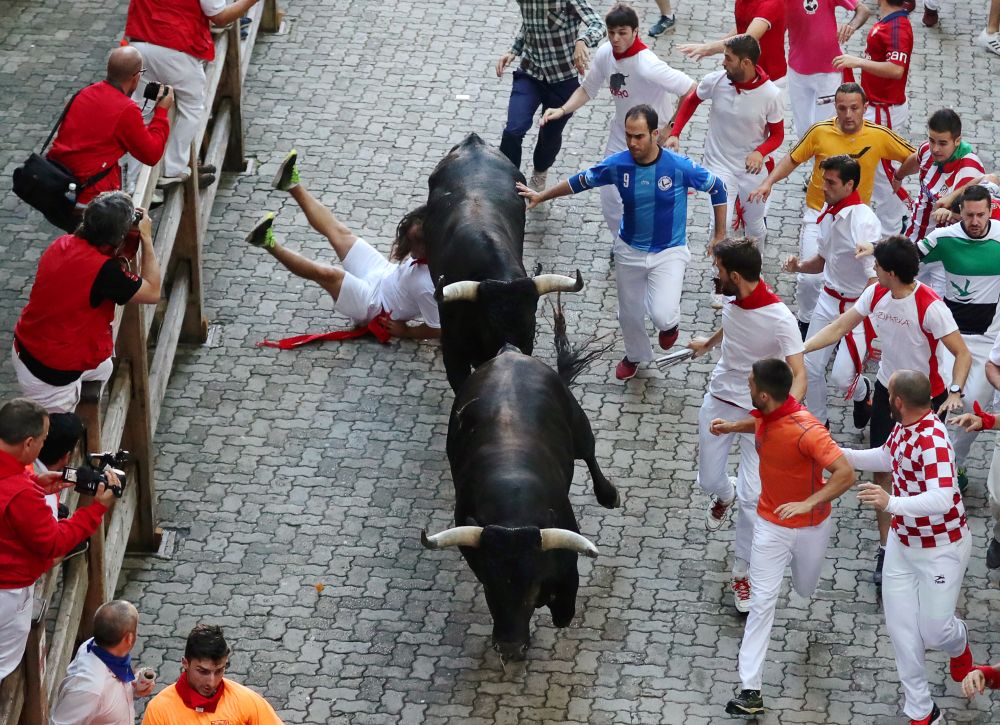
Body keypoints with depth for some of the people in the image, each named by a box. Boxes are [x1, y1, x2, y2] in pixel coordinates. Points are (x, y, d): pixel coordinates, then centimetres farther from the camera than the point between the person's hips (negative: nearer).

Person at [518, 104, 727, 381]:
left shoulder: (680, 167, -25)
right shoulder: (618, 164, -17)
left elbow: (717, 188, -9)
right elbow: (581, 181, 2)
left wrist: (719, 236, -4)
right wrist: (541, 196, 4)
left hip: (669, 252, -3)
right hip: (630, 250, 3)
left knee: (662, 316, -20)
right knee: (629, 313, 19)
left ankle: (670, 322, 19)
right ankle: (635, 355, 51)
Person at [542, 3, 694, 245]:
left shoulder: (647, 66, -31)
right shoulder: (605, 53, -11)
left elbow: (691, 91, -28)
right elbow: (587, 89, 4)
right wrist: (562, 110, -12)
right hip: (619, 137, 7)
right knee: (610, 199, 13)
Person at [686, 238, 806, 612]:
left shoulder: (780, 319, -30)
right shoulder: (734, 297, -10)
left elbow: (799, 375, -31)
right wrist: (708, 343, 36)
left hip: (759, 412, -6)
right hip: (719, 399, 6)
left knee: (752, 496, -8)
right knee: (709, 480, 16)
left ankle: (743, 573, 10)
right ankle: (724, 496, 55)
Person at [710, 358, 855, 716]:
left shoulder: (805, 430, -33)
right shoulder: (766, 416, -11)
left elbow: (845, 474, -37)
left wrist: (809, 503, -45)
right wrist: (732, 427, 8)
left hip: (809, 527, -4)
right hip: (771, 524, 4)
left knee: (804, 591, 23)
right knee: (762, 601, -3)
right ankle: (750, 690, -4)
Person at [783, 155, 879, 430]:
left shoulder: (863, 221, -25)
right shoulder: (830, 211, 1)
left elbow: (875, 279, -27)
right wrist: (800, 266, -4)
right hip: (828, 300, 7)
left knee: (841, 378, -11)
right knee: (811, 368, 7)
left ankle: (863, 393, 25)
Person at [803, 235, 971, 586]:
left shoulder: (930, 306, -27)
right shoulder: (875, 294, -8)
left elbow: (962, 353, -24)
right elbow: (839, 327, 0)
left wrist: (955, 392, -39)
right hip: (887, 391, 6)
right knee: (882, 469, 6)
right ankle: (886, 548, 17)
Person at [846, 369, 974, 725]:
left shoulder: (932, 440, -33)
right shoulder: (904, 426, -5)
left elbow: (942, 499, -44)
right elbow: (887, 457, 18)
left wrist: (892, 503, -56)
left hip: (941, 548, -8)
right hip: (903, 542, 8)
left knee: (933, 630, 2)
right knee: (901, 627, 8)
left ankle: (959, 644, 42)